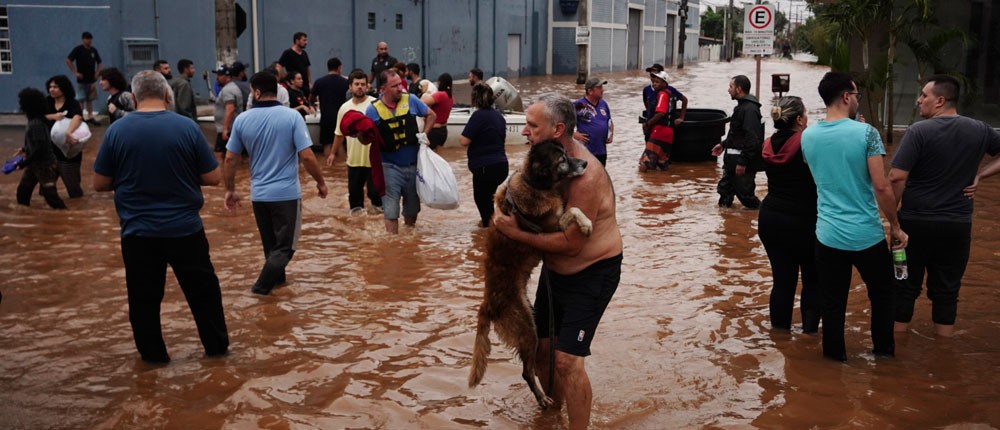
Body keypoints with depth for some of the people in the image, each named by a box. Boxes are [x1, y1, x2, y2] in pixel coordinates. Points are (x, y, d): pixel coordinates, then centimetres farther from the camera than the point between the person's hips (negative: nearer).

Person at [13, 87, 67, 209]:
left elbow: (39, 148, -27)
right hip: (35, 164, 10)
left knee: (50, 195, -7)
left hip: (44, 165, -10)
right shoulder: (35, 122, 6)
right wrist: (25, 149, 23)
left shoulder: (36, 124, -23)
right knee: (22, 190, 17)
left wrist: (24, 163, -21)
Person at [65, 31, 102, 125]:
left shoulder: (94, 50, 7)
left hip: (91, 79, 5)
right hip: (82, 79, -5)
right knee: (80, 99, -1)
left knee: (90, 99, 11)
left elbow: (99, 62, 18)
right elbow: (68, 61, -12)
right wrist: (75, 73, -14)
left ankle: (90, 117, 17)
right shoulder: (78, 49, -8)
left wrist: (97, 73, 4)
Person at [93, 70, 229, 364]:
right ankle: (217, 346, 25)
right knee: (203, 290, 15)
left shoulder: (117, 130, -5)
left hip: (138, 231, 1)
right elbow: (213, 177, -4)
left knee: (144, 296, 15)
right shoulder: (186, 127, -8)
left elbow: (100, 183, 1)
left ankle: (153, 354, 24)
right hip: (185, 228, 0)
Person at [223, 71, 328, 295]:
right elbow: (307, 156, -15)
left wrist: (230, 190, 15)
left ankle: (277, 277, 36)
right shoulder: (291, 116, -12)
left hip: (258, 193, 4)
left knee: (270, 242, 22)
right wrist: (321, 182, 0)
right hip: (287, 192, -4)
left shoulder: (242, 120, -3)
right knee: (285, 245, 6)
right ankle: (262, 284, -5)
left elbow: (230, 159, 2)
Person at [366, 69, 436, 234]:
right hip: (390, 166, -3)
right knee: (391, 210, -3)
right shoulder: (373, 109, -8)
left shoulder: (410, 100, -3)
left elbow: (431, 115, 11)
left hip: (413, 164, 3)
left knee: (412, 207, 17)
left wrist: (424, 134, -1)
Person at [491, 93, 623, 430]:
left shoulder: (586, 175, -29)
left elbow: (571, 242, -29)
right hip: (554, 270, 8)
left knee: (567, 359, -14)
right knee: (540, 346, 15)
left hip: (592, 273, -8)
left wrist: (515, 232, -25)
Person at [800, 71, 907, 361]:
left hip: (828, 235, 3)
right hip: (866, 234, -2)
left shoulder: (808, 136, 0)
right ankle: (884, 349, 34)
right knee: (882, 294, 20)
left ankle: (835, 354, 23)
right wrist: (895, 227, -4)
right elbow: (882, 187, -14)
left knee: (832, 302, 12)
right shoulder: (865, 133, -13)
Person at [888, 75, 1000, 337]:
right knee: (947, 288, 12)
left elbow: (896, 177, -19)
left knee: (905, 284, 10)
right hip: (958, 224, 3)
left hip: (916, 222, -3)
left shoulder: (920, 131, -13)